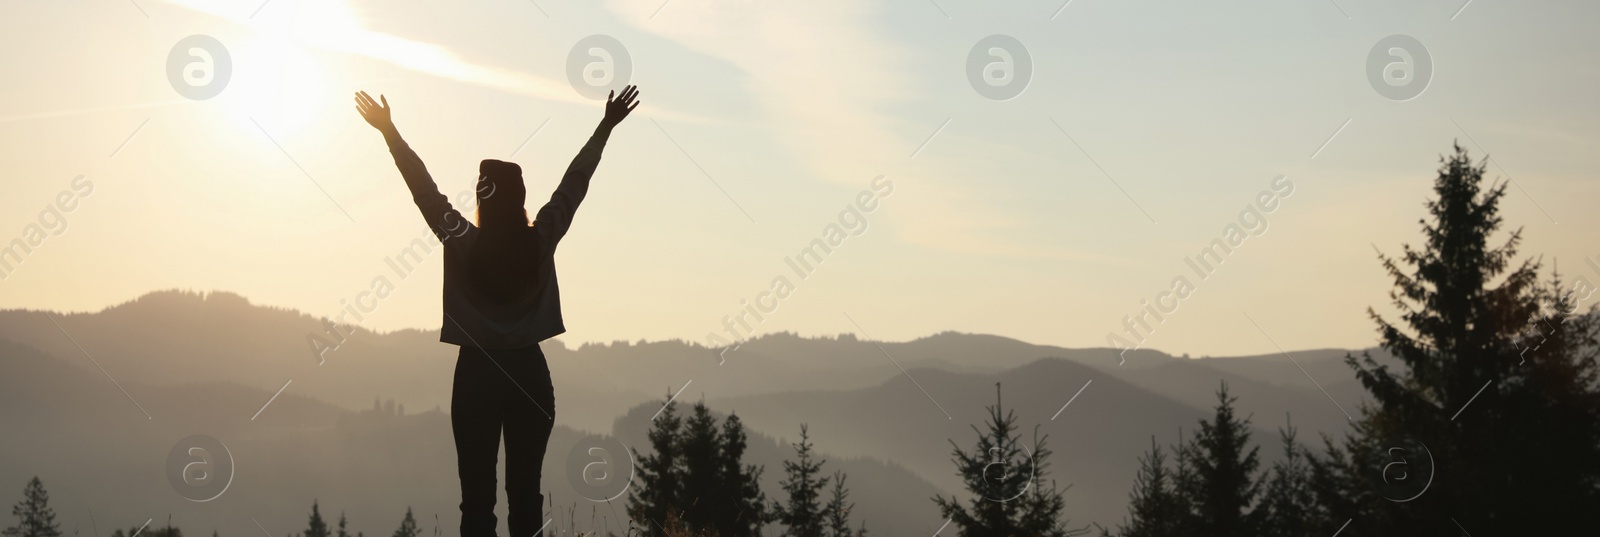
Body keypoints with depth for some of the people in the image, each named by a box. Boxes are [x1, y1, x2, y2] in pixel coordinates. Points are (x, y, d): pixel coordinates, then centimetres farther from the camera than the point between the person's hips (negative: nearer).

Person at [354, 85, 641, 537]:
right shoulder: (541, 241, -4)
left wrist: (390, 131, 4)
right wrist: (606, 126, 13)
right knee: (525, 491, 3)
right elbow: (575, 183, 4)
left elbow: (424, 189, -3)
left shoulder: (463, 243, -10)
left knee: (478, 495, -1)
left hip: (478, 376, -2)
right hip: (530, 374, 2)